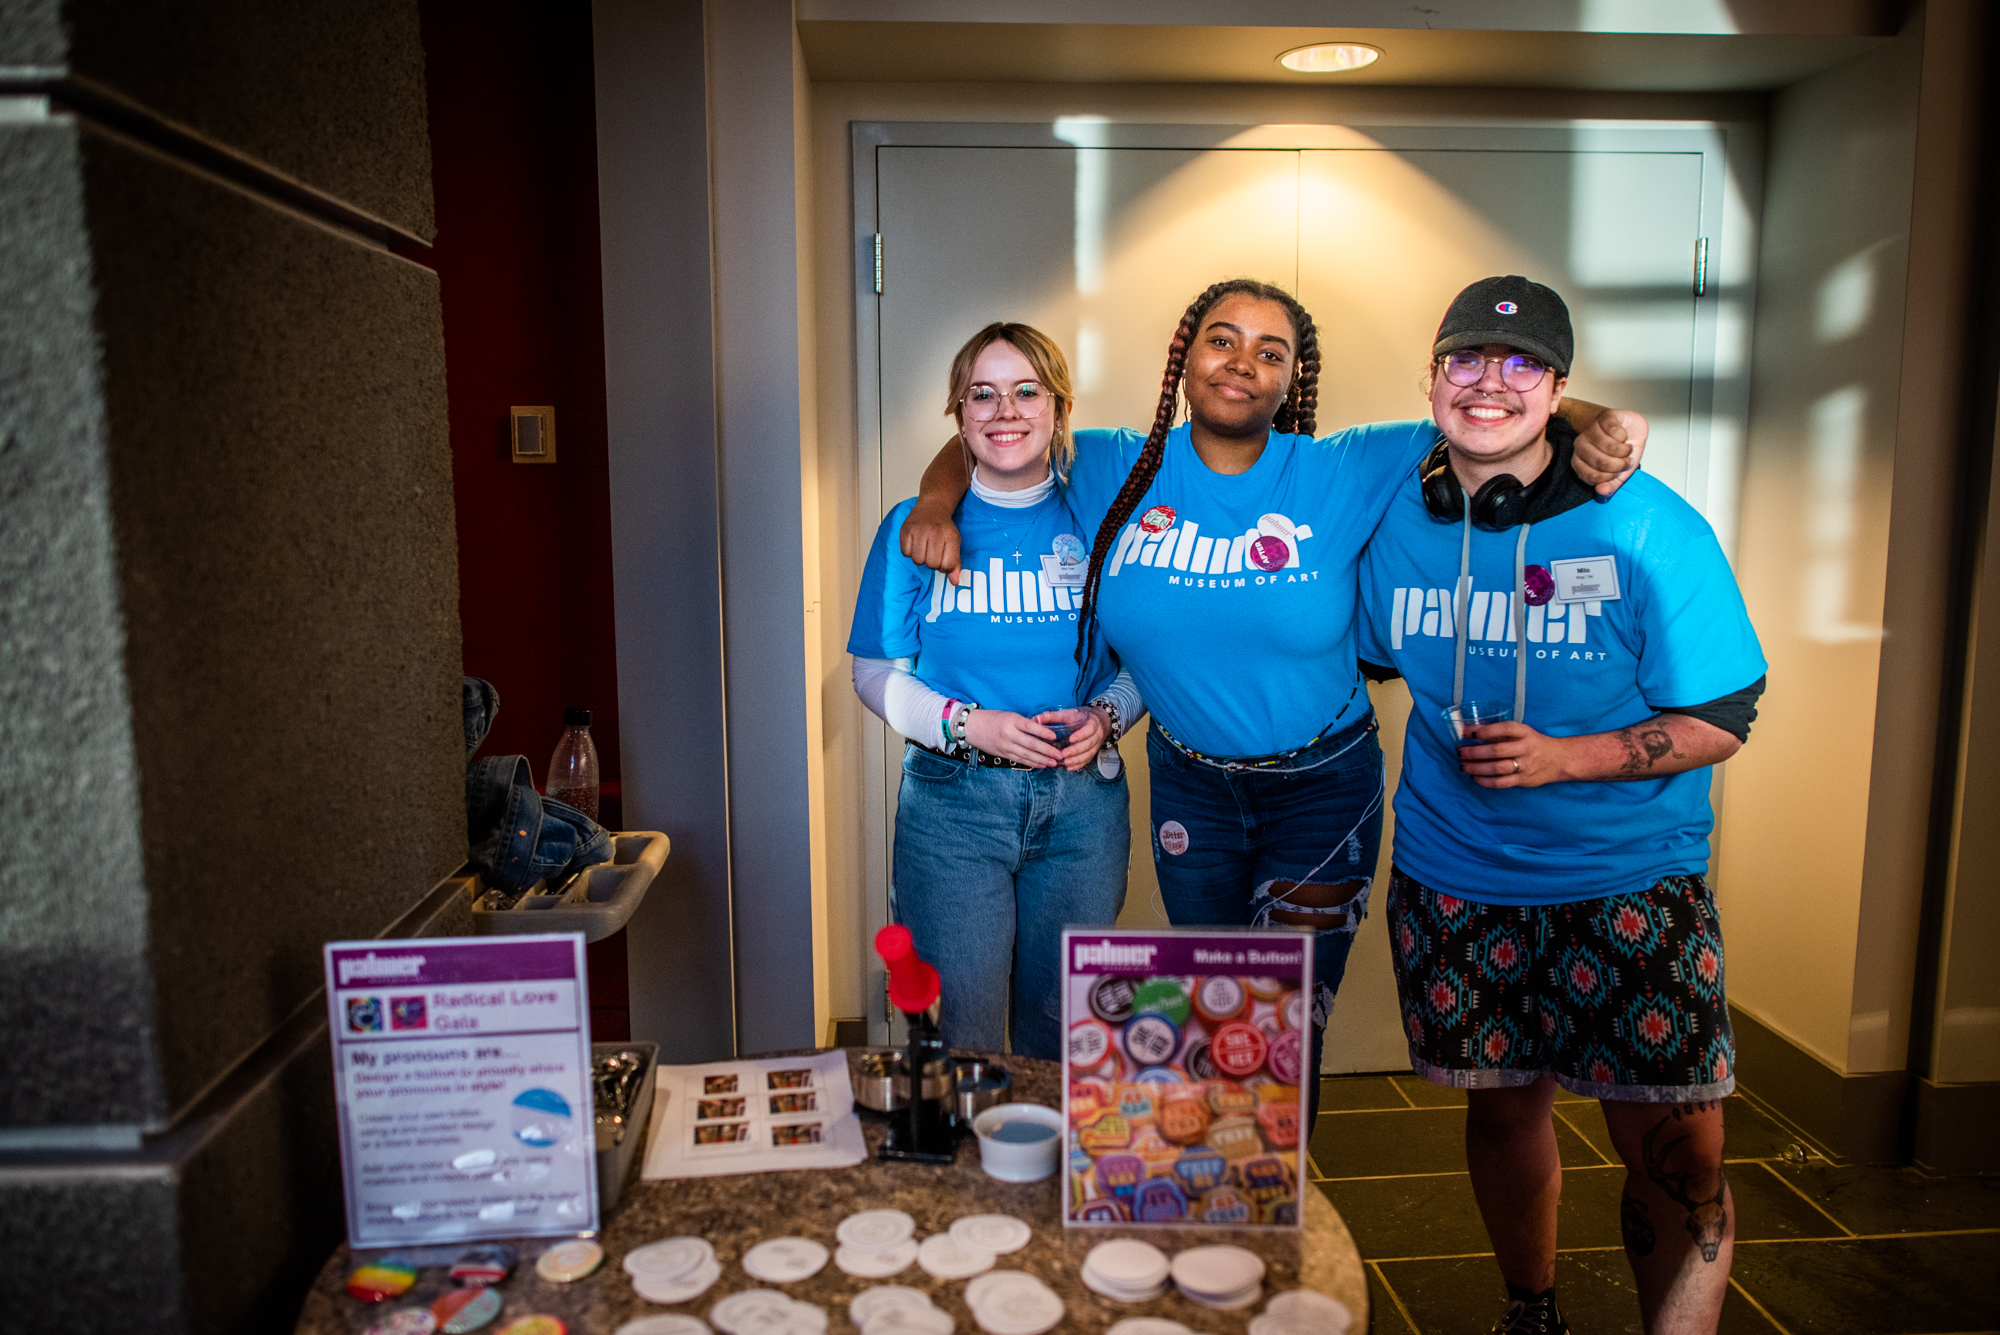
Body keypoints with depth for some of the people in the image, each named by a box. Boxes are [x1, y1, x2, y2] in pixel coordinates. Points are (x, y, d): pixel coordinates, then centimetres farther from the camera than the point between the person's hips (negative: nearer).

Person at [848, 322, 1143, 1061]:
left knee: (1064, 1031, 14)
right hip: (952, 801, -1)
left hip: (1082, 802, 2)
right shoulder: (915, 527, -1)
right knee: (959, 1037, 4)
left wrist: (1103, 716, -11)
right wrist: (970, 726, -14)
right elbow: (876, 672, 1)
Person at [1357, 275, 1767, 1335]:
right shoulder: (1397, 521, -2)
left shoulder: (1648, 529, -12)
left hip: (1629, 879, -2)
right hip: (1454, 878, 3)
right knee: (1503, 1106, 17)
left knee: (1676, 1149, -4)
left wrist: (1560, 758, -22)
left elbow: (1721, 722, -9)